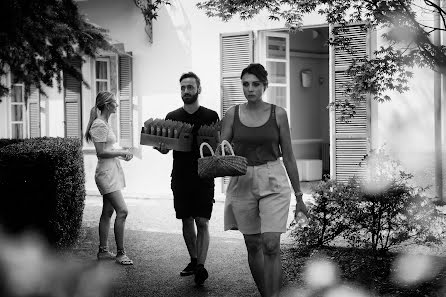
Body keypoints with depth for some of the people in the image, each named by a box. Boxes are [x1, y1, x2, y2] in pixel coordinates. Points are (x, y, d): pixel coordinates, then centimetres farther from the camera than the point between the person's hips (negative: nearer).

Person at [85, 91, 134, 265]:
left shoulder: (104, 123, 16)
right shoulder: (99, 125, -15)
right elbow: (102, 152, -19)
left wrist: (122, 153, 8)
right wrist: (121, 152, -10)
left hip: (112, 171, 10)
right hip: (106, 172, -10)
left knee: (107, 212, 12)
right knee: (122, 211, -13)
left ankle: (103, 251, 18)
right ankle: (120, 253, -8)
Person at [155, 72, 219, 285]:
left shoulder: (210, 116, 2)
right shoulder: (172, 117, 8)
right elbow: (165, 148, 10)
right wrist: (160, 147, -13)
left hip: (203, 176, -3)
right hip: (180, 177, 3)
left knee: (202, 222, -9)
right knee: (187, 221, 10)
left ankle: (201, 267, -10)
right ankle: (194, 261, 23)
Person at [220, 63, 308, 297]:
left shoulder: (278, 114, 0)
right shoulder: (233, 114, 3)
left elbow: (288, 157, 4)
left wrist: (299, 196, 6)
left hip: (273, 183, -2)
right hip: (242, 182, 2)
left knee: (271, 245, -13)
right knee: (253, 246, 8)